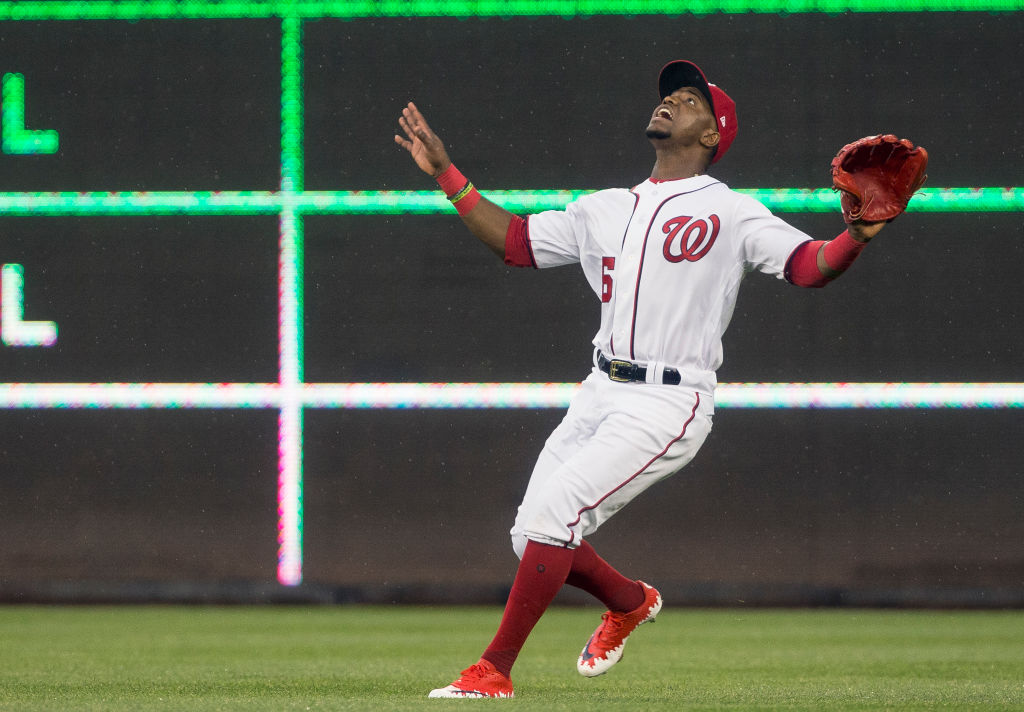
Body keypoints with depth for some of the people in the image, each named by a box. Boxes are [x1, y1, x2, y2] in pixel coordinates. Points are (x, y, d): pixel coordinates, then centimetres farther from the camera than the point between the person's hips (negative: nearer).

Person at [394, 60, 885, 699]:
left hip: (669, 405, -7)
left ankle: (494, 671, -12)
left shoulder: (732, 214, -2)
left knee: (553, 513, -20)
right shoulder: (603, 210, 17)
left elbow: (812, 265, -11)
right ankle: (631, 602, 35)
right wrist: (445, 173, 17)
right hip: (601, 396, 7)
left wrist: (859, 234, -32)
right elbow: (514, 240, 22)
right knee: (534, 538, 5)